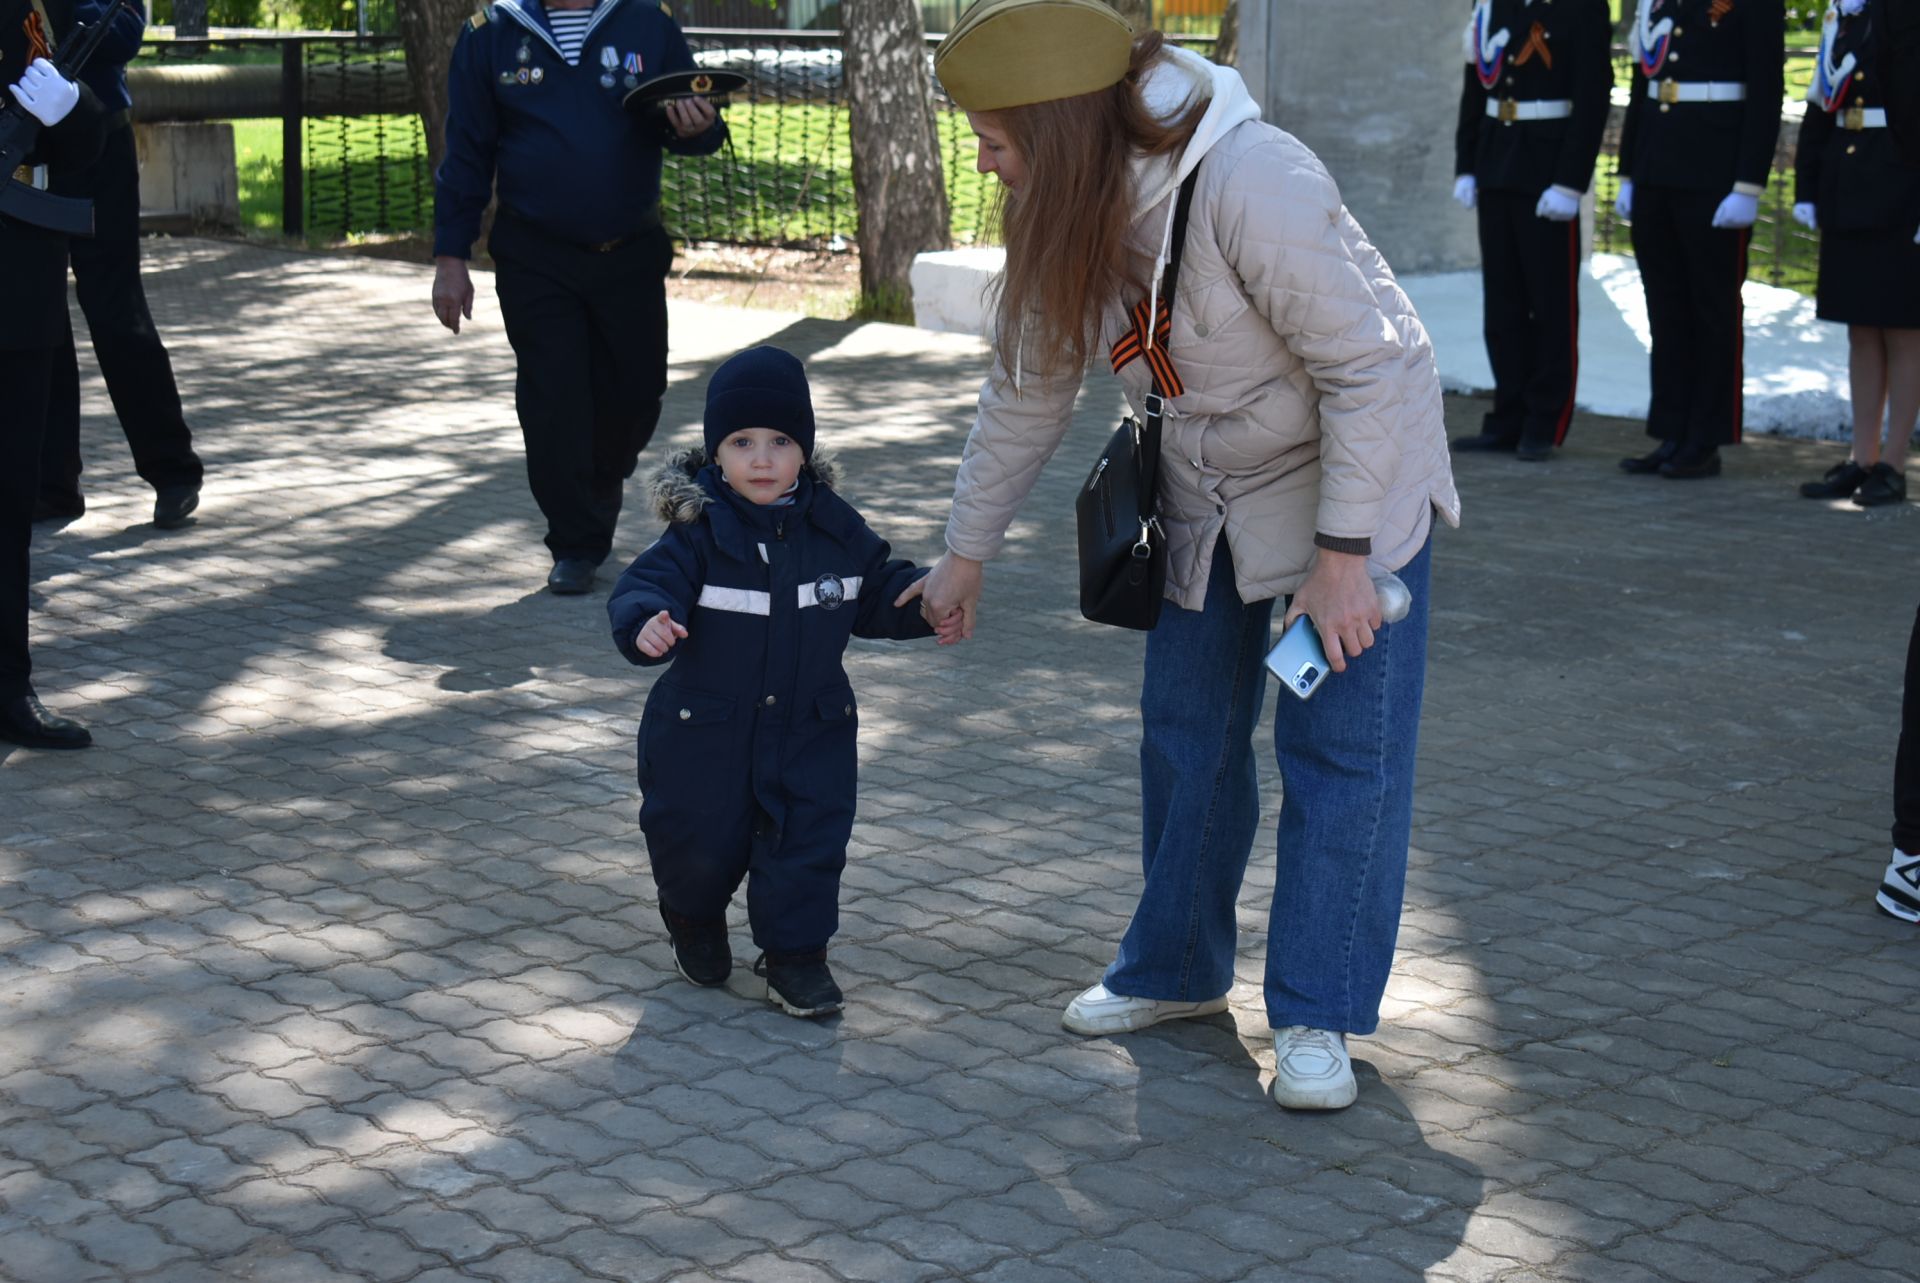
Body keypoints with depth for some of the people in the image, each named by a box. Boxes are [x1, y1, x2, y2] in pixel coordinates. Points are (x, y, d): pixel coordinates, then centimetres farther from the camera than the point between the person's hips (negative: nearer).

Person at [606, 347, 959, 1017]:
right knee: (699, 846, 10)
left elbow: (879, 590, 12)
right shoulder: (700, 532, -13)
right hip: (705, 729, -2)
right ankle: (694, 918, 42)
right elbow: (646, 586, -21)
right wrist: (646, 622, -42)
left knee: (810, 839, -2)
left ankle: (795, 952, 16)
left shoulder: (834, 527, -1)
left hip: (810, 729, 2)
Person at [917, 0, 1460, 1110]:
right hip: (1210, 496, 7)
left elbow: (1370, 367, -28)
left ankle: (1319, 1017, 3)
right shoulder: (1068, 220, -9)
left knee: (1339, 748, -6)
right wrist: (968, 551, 12)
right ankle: (1178, 969, 29)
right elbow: (1026, 391, 5)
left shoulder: (1254, 184, -33)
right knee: (1185, 730, 12)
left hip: (1352, 477, -7)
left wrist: (1342, 556, -27)